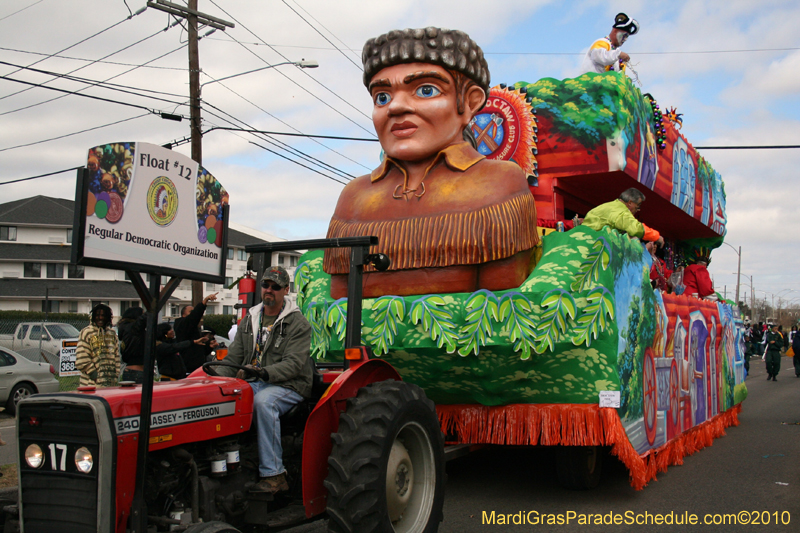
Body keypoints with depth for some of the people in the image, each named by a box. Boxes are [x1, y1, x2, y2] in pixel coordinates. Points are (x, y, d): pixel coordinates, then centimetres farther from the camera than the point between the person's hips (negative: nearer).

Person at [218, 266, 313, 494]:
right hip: (253, 383, 6)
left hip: (289, 386, -5)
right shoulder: (250, 320, 17)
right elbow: (233, 358, 15)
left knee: (263, 401, -38)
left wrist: (265, 372, -32)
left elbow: (293, 363, -15)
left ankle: (273, 475, -33)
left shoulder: (298, 323, -3)